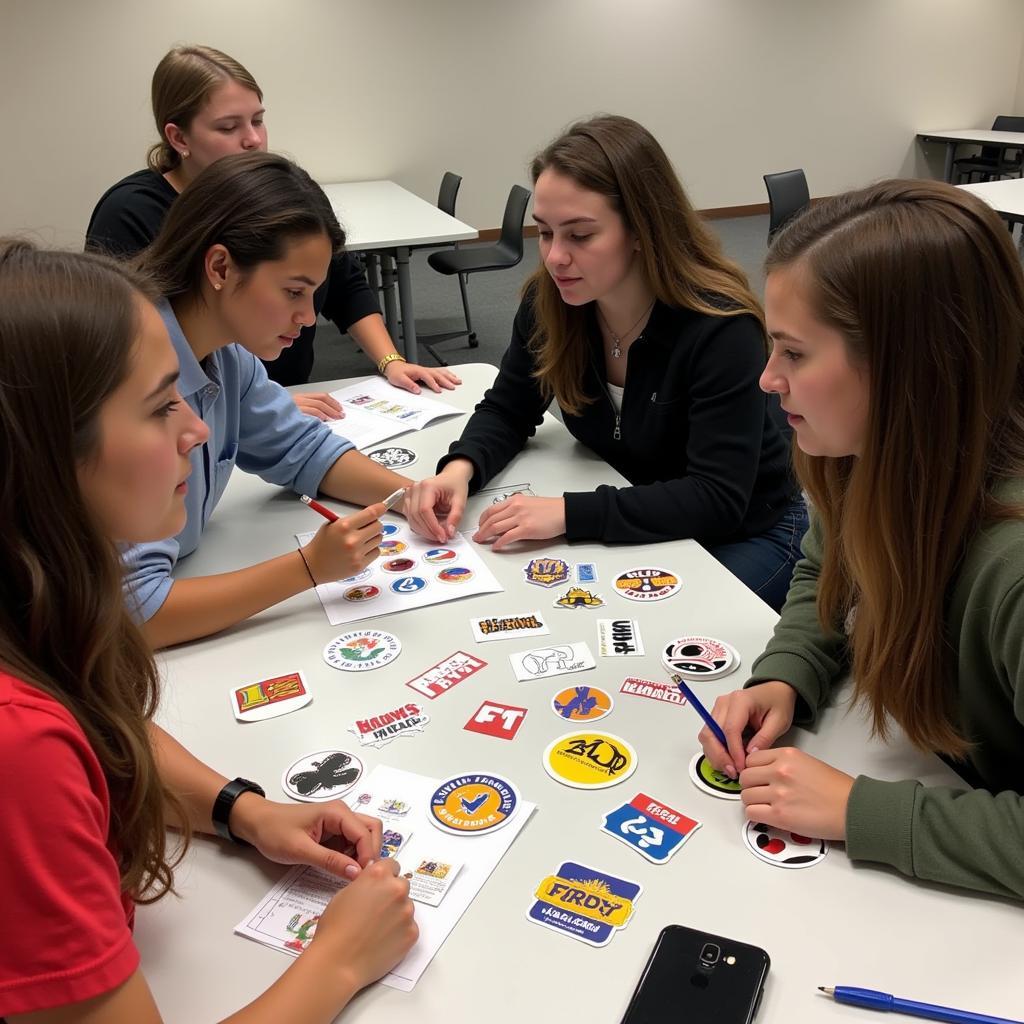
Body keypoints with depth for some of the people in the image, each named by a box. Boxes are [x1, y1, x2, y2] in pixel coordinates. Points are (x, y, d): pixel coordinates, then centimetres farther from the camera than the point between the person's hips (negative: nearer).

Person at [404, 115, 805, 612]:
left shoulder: (719, 326, -28)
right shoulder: (550, 302, -12)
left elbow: (717, 500, -31)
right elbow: (507, 411, 2)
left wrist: (569, 512, -40)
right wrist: (461, 468, -21)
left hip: (746, 533, -5)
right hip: (635, 521, 5)